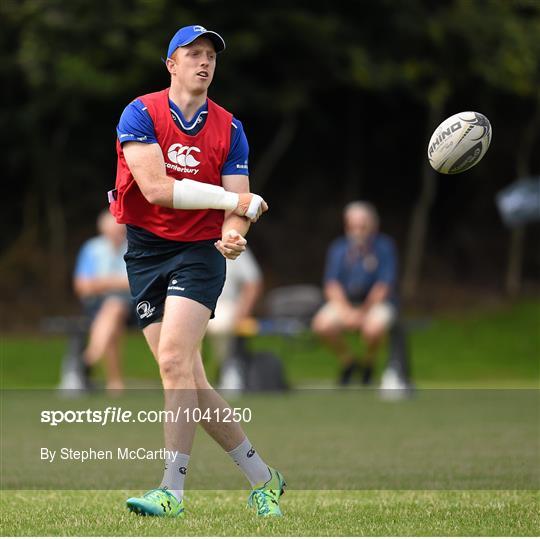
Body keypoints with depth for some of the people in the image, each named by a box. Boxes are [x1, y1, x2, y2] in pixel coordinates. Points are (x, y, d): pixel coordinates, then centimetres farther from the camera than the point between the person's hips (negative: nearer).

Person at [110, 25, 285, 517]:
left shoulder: (229, 129, 4)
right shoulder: (141, 114, -4)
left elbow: (237, 208, 0)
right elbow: (155, 187, -15)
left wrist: (233, 235, -24)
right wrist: (238, 201, -13)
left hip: (199, 252, -1)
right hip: (146, 251, 1)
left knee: (174, 361, -19)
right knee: (191, 380, 0)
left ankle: (172, 491, -17)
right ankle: (262, 478, 12)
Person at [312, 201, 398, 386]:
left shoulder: (384, 247, -6)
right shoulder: (339, 248, 1)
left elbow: (383, 287, -11)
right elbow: (331, 286, -4)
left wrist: (363, 313, -18)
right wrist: (346, 312, -19)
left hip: (376, 303, -3)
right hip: (343, 302, 3)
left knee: (374, 328, -37)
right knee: (322, 324, -28)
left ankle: (368, 362, 0)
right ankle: (348, 361, 3)